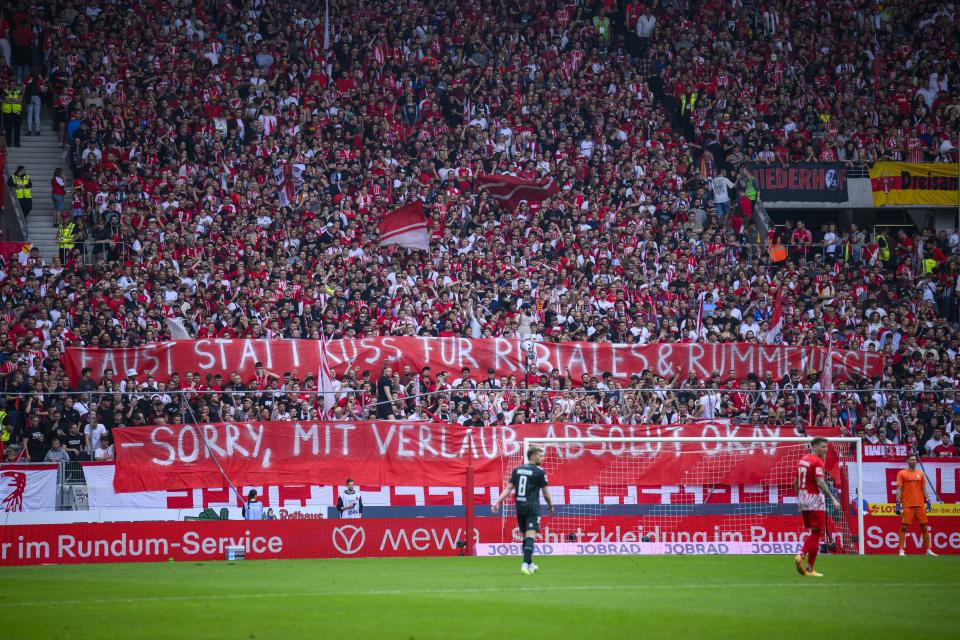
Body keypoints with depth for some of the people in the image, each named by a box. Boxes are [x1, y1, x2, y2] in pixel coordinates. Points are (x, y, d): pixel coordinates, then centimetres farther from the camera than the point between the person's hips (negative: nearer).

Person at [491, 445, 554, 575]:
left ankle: (530, 564, 26)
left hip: (520, 506, 6)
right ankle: (526, 564, -24)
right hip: (532, 507, -6)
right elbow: (545, 492, 1)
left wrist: (498, 502, 3)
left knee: (525, 536, 17)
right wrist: (550, 506, 17)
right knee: (530, 536, -11)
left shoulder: (517, 470, 9)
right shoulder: (539, 472, -6)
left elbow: (508, 489, 3)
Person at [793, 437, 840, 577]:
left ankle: (801, 556, -3)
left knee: (811, 532, 17)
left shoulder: (802, 460, 13)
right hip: (815, 500, -8)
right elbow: (820, 483, -24)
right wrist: (832, 499, -24)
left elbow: (795, 482, 19)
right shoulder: (817, 462, -13)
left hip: (803, 500, 8)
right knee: (816, 533, -2)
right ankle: (810, 568, -2)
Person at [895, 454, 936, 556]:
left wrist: (928, 502, 9)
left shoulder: (920, 473, 14)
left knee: (924, 527, 4)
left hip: (920, 504, 4)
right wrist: (898, 503, -10)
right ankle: (901, 550, -4)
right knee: (904, 527, -6)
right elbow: (899, 489, -1)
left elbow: (924, 489, 17)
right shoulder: (902, 473, 3)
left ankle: (928, 550, 10)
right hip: (907, 505, -4)